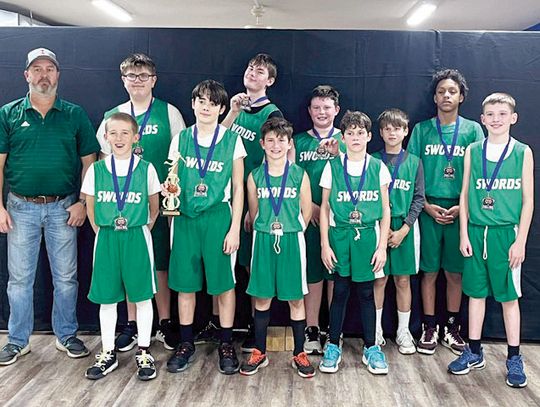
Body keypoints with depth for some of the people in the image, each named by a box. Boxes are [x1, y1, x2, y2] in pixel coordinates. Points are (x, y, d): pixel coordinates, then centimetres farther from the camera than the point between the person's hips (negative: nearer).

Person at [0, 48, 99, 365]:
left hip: (63, 208, 0)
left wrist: (83, 202, -5)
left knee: (66, 278, 8)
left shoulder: (75, 114, 3)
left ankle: (67, 336, 24)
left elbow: (89, 162, 4)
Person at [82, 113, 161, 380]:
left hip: (137, 238, -2)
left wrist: (143, 229, 2)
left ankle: (143, 353, 19)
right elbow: (91, 207, 10)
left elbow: (154, 206, 7)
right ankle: (108, 353, 24)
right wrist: (101, 232, 4)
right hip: (106, 238, 2)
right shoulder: (96, 170, 2)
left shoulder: (146, 169, -2)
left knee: (142, 296, 5)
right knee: (106, 298, 9)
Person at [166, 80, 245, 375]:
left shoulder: (232, 141, 0)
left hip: (218, 217, -2)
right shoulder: (180, 139, 7)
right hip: (185, 218, 2)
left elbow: (238, 188, 1)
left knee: (223, 282, 3)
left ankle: (226, 345, 19)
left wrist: (235, 228, -5)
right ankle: (186, 343, 23)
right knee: (184, 283, 8)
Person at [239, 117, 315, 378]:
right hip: (263, 240, 1)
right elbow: (253, 213, 9)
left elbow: (306, 212, 3)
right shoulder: (254, 176, 1)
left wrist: (290, 232, 4)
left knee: (296, 298, 6)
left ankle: (299, 354, 19)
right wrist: (267, 231, 7)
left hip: (292, 240, -1)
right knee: (262, 298, 9)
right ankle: (259, 353, 22)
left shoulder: (299, 175, -2)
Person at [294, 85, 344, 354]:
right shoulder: (299, 141, 9)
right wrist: (310, 205, -8)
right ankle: (312, 331, 17)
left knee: (336, 275, 5)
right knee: (312, 274, 6)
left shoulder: (345, 140, 7)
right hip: (308, 217, 1)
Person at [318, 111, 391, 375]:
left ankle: (371, 348, 21)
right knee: (340, 291, 5)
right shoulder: (333, 167, 1)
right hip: (339, 236, 0)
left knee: (366, 293, 8)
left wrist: (382, 246, -1)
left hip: (368, 236, 1)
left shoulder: (378, 168, 2)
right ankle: (333, 347, 19)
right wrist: (325, 244, -2)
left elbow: (385, 209, 4)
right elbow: (324, 208, 3)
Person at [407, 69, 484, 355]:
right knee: (429, 271, 5)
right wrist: (427, 206, -8)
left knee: (455, 272, 8)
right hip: (429, 210, 0)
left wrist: (463, 206, -9)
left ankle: (452, 327, 22)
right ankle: (429, 328, 17)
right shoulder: (422, 130, 5)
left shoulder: (473, 130, 4)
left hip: (460, 210, 0)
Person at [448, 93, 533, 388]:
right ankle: (474, 352, 24)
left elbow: (528, 200, -1)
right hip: (476, 231, 2)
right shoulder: (473, 151, 4)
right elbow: (465, 194, 6)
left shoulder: (523, 152, -1)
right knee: (476, 292, 11)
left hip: (507, 232, -2)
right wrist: (464, 234, 1)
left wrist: (520, 241, -6)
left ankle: (514, 358, 21)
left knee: (509, 296, 7)